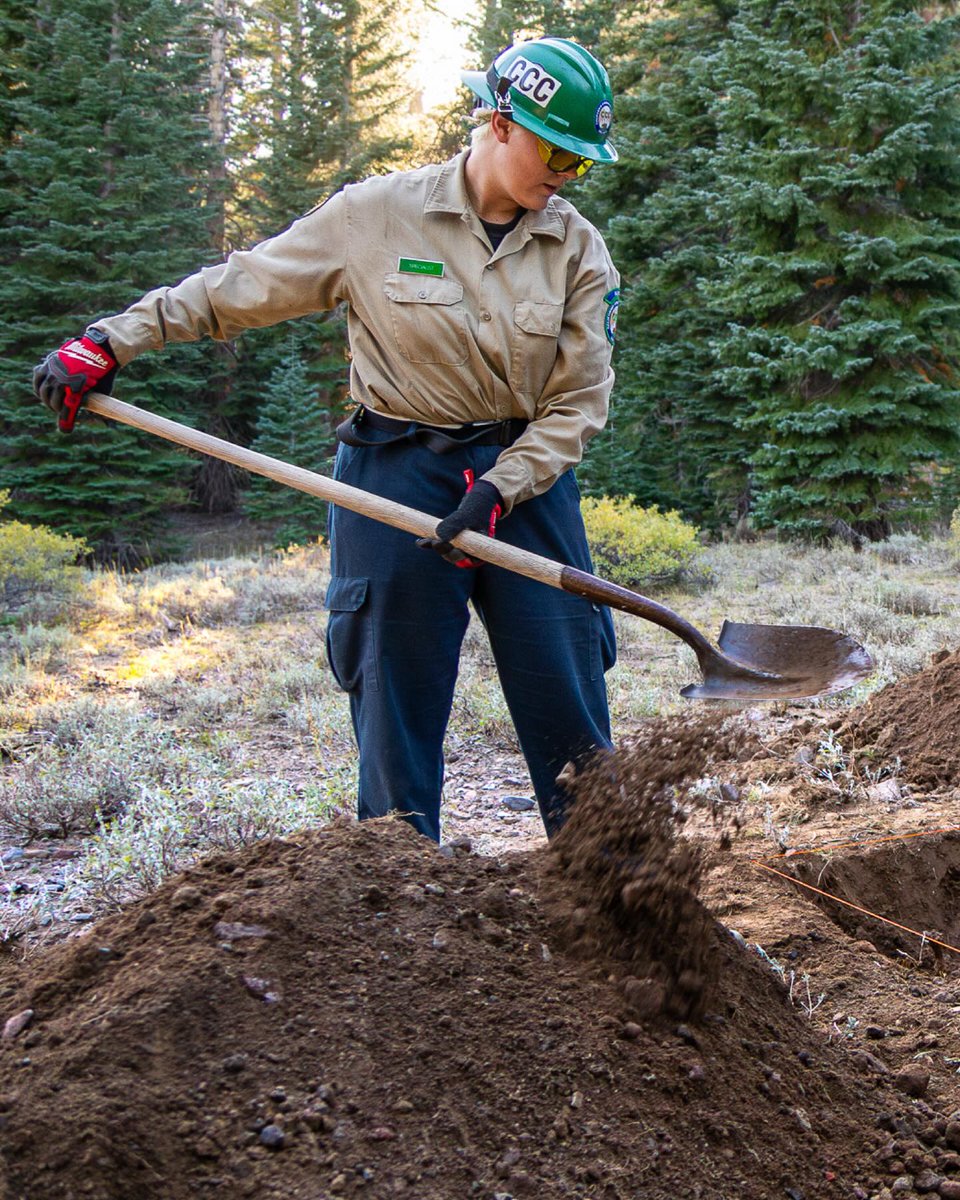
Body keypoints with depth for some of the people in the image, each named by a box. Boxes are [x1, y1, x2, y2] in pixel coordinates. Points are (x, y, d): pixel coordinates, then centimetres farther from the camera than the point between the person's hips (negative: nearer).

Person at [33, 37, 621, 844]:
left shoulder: (579, 249, 2)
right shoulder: (377, 215, -4)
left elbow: (578, 402, 0)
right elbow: (236, 290, 2)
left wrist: (499, 491, -14)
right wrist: (111, 341, 1)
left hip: (527, 480, 2)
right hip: (396, 481, -2)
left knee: (569, 702, 3)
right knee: (398, 702, 3)